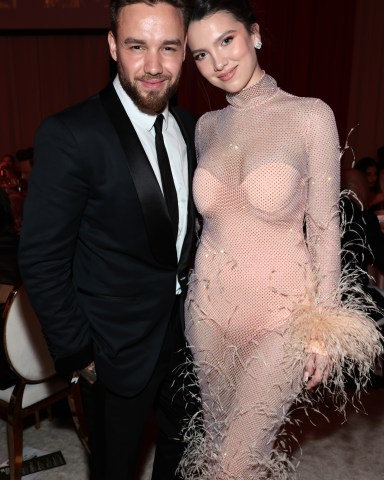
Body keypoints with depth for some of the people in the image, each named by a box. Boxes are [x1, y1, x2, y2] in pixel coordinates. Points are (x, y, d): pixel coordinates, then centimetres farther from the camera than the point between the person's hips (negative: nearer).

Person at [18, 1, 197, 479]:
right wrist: (78, 354, -14)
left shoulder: (190, 128, 0)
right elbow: (41, 261, -18)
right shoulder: (69, 136, -21)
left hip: (186, 331, 6)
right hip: (120, 347, -5)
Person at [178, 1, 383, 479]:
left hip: (279, 310, -4)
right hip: (210, 305, 5)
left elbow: (323, 227, -8)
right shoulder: (206, 126, 4)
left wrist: (323, 325, -7)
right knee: (217, 436, 20)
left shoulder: (310, 116, -10)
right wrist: (199, 286, 12)